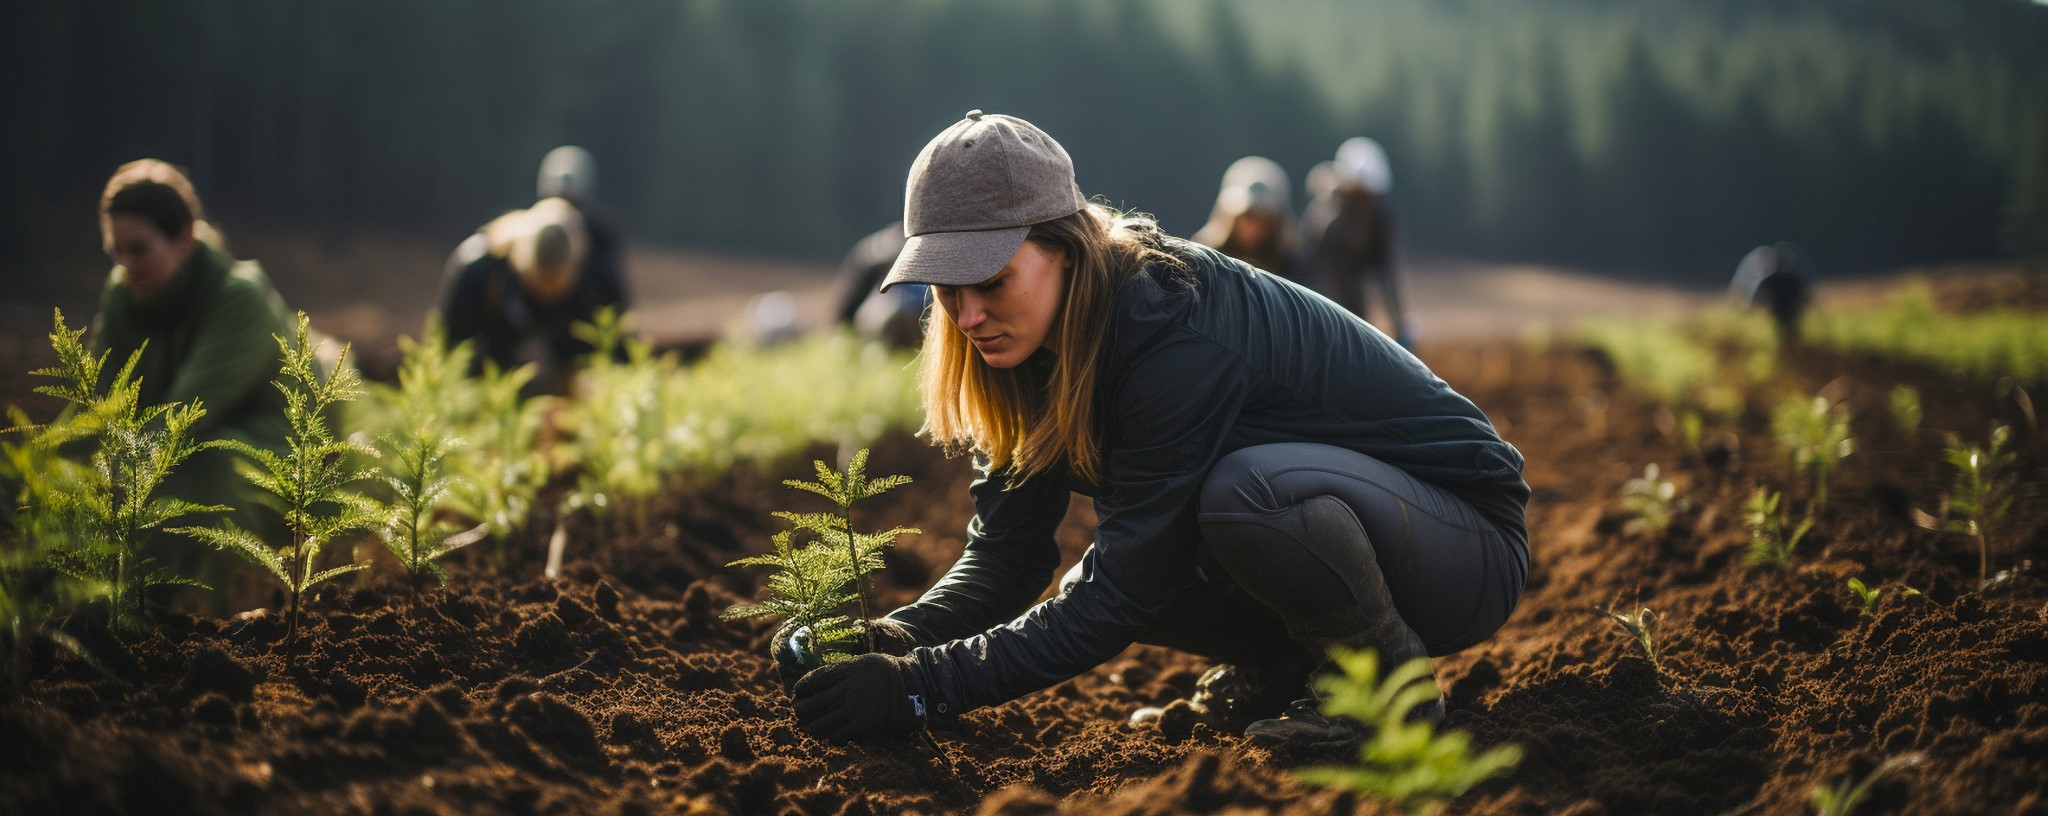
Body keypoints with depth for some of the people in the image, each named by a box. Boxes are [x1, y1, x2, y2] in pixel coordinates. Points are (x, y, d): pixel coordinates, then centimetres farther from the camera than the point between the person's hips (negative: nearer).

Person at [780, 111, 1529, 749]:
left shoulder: (1182, 340, -31)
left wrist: (919, 688, -34)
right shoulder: (1049, 348, -5)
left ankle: (1386, 674, -12)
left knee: (1248, 488, -36)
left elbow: (1119, 597, -30)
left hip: (1464, 539, -8)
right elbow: (1003, 556, -6)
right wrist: (892, 640, -25)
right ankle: (1297, 667, 9)